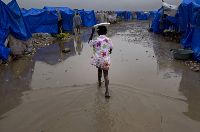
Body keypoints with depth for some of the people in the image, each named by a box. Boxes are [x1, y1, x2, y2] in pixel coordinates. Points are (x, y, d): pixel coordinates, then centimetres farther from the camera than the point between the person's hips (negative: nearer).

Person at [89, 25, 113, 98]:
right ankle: (107, 91, -5)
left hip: (98, 60, 0)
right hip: (106, 61, 0)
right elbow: (111, 48, 7)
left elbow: (89, 42, 6)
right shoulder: (109, 40, -8)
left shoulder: (96, 40, -14)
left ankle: (99, 82, 49)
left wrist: (92, 32, 6)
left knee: (99, 70, 28)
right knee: (106, 75, 5)